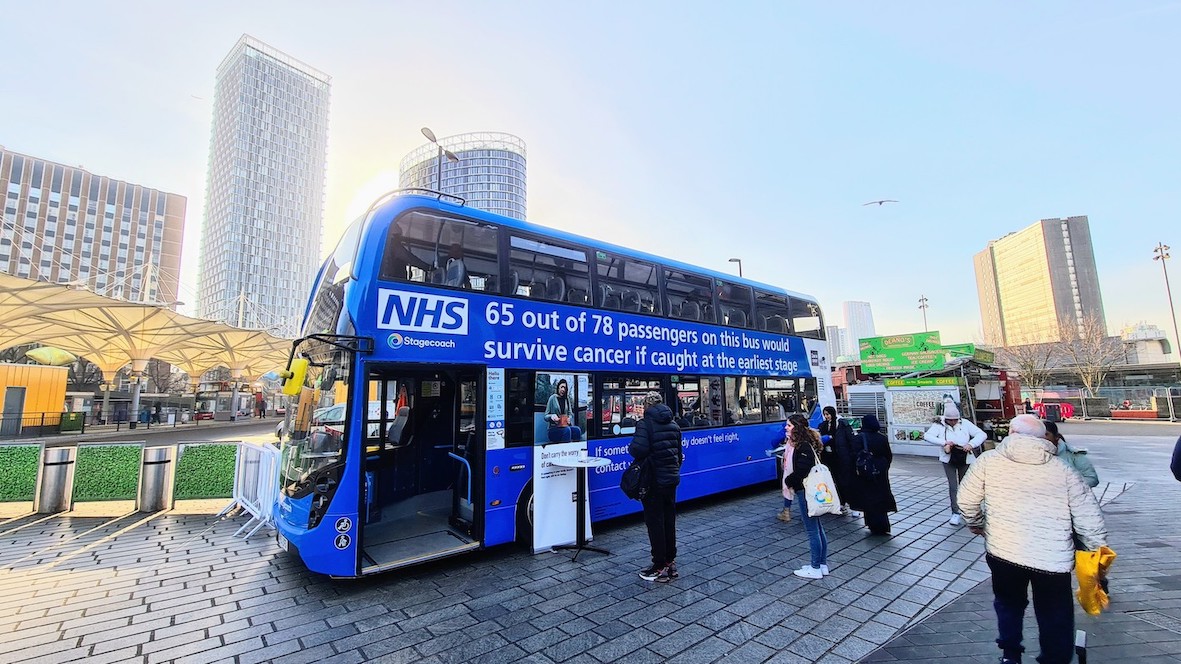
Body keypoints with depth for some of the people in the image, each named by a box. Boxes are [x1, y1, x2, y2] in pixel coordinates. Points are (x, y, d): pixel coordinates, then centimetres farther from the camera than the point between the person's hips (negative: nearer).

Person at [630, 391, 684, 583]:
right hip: (671, 479, 7)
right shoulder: (673, 425, 8)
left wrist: (630, 447, -6)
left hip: (653, 480, -7)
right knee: (669, 520, 16)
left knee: (655, 522, 4)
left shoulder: (645, 424, -15)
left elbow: (639, 450, -27)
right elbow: (679, 453, 12)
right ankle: (671, 563, 27)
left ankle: (660, 568, 12)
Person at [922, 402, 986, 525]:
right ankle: (955, 513, 4)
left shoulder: (965, 423, -6)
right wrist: (944, 442, -30)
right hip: (949, 460, -1)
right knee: (952, 486, -3)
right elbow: (927, 436, -20)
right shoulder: (939, 425, -10)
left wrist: (971, 444, -24)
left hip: (965, 459, 2)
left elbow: (982, 434, -8)